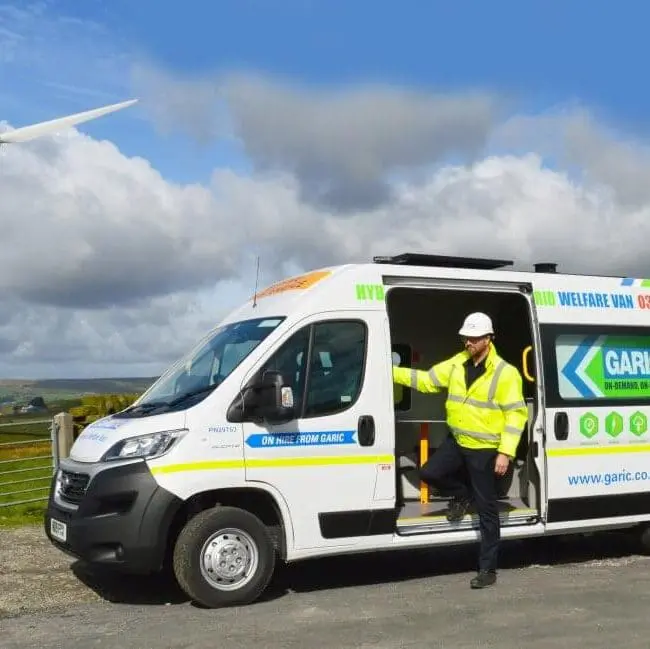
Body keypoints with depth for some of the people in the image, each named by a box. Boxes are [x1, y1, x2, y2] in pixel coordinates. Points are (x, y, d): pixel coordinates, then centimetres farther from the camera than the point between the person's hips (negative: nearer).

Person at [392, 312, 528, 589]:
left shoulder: (505, 373, -15)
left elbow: (516, 414, -15)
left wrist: (506, 452, -21)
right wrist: (393, 372, -6)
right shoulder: (457, 364, 4)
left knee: (487, 510, 1)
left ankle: (488, 570, 11)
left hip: (485, 449, -6)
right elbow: (427, 379, 5)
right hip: (456, 441, 6)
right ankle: (463, 495, 28)